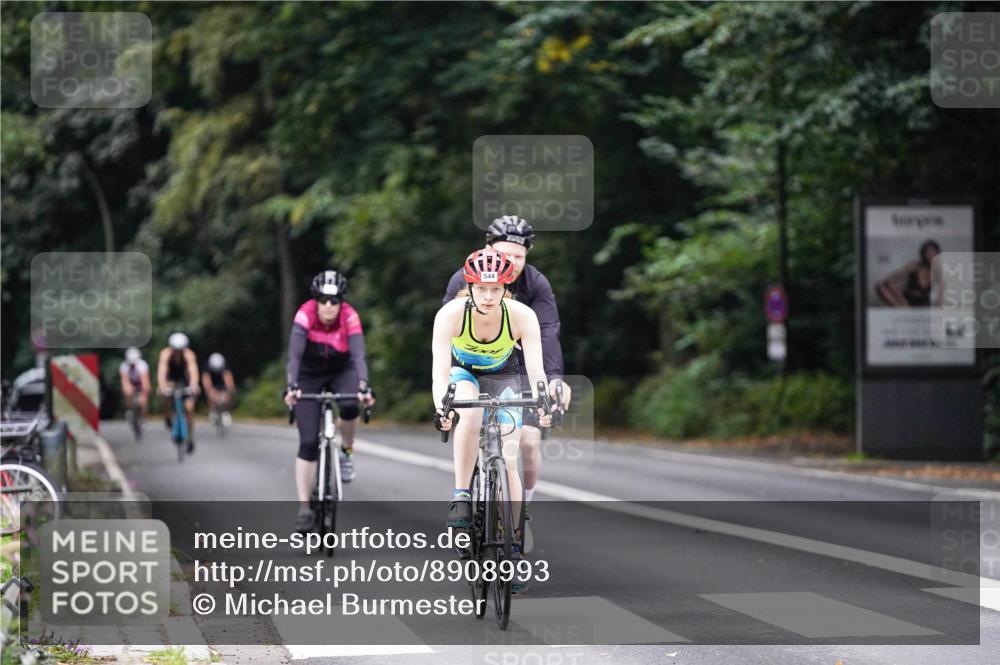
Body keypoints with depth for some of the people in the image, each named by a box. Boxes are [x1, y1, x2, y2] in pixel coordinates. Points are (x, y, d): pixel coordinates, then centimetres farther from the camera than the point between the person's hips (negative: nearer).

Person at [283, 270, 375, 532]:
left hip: (341, 371, 1)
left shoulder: (349, 316, -26)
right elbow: (294, 354, -38)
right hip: (309, 375, 0)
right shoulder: (305, 314, -29)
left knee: (350, 406, -34)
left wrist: (363, 387, -52)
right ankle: (304, 508, -5)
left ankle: (346, 452, -3)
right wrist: (292, 387, -54)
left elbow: (358, 354, -36)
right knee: (308, 443, -10)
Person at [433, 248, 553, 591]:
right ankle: (461, 498, -26)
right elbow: (440, 369, -38)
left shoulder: (522, 316, -29)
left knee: (508, 459, -11)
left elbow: (536, 369, -35)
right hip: (463, 372, -1)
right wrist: (440, 408, -56)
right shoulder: (451, 314, -31)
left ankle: (513, 544, -3)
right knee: (470, 413, -36)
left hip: (503, 376, 1)